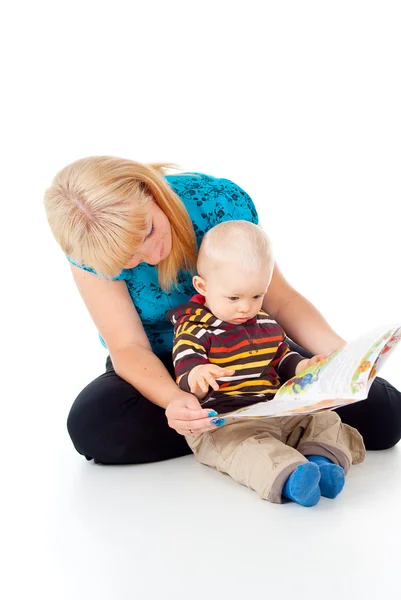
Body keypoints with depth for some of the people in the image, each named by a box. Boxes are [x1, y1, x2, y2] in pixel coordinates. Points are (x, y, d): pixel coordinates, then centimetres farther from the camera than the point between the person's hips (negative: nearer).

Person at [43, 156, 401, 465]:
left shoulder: (220, 201, -23)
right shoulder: (91, 251, -22)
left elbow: (279, 297, -15)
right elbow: (128, 347, -24)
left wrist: (339, 352, -32)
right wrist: (173, 400, -45)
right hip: (158, 368, 1)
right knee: (93, 425, -35)